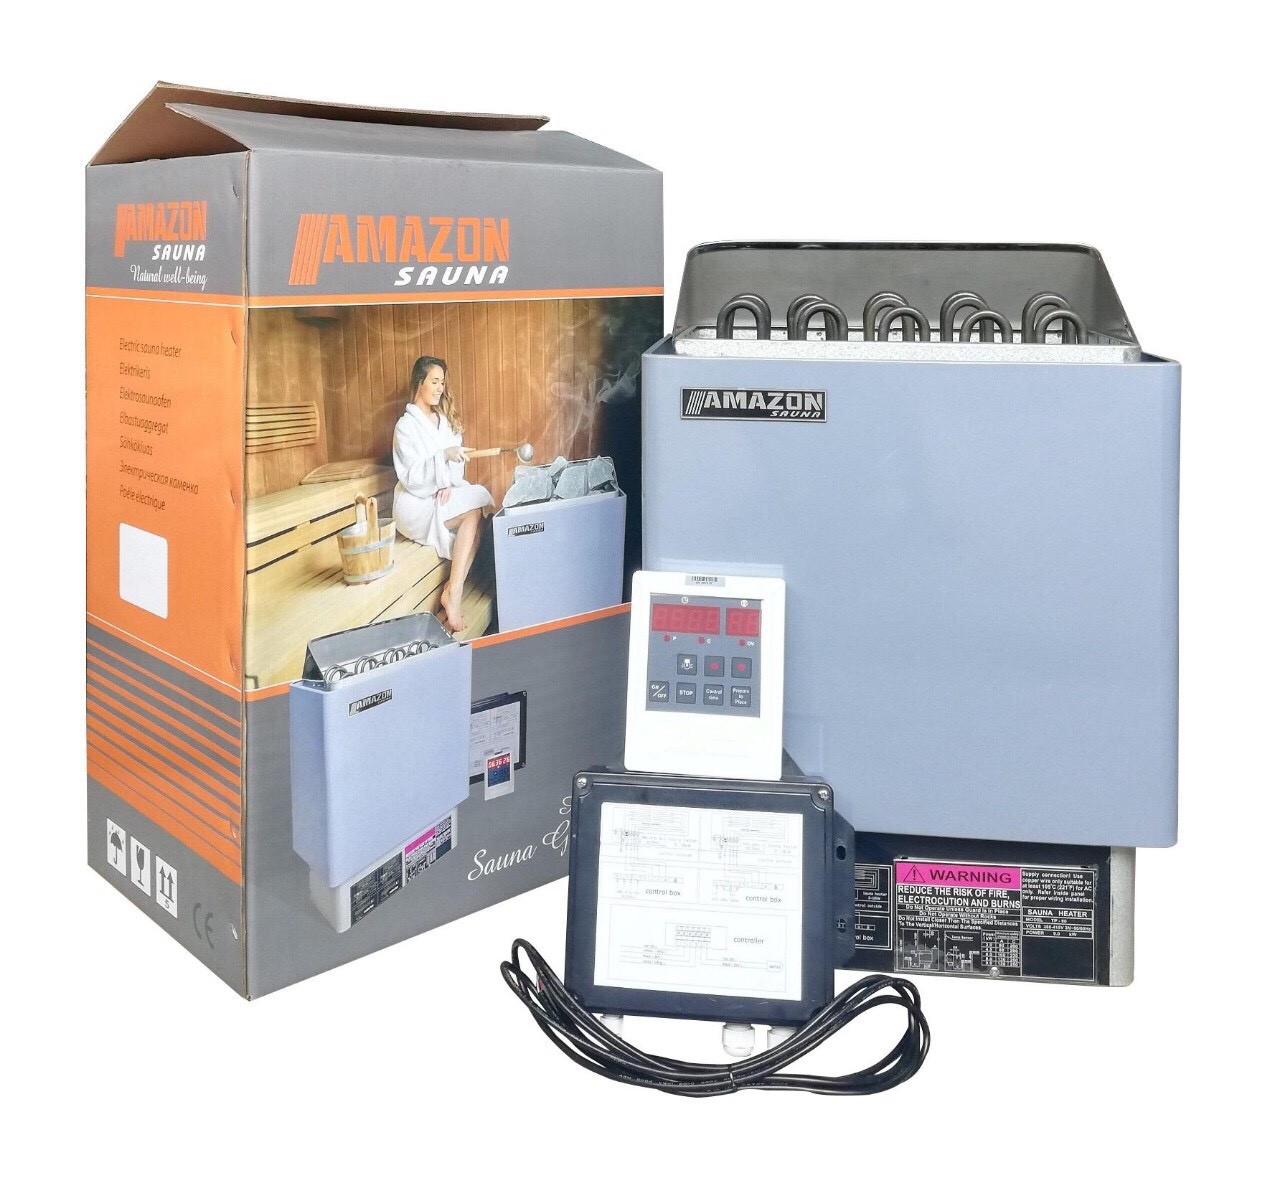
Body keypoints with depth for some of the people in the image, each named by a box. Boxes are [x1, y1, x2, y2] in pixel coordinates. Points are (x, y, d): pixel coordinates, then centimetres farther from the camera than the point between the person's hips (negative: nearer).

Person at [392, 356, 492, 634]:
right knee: (473, 512, -28)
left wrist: (449, 483, -14)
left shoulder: (445, 419, 13)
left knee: (475, 514, -25)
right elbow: (413, 477, -16)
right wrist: (444, 457, -29)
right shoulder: (406, 426, -8)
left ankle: (453, 592, -28)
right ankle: (453, 595, -28)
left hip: (444, 495, 6)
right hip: (418, 503, -6)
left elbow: (456, 459, 7)